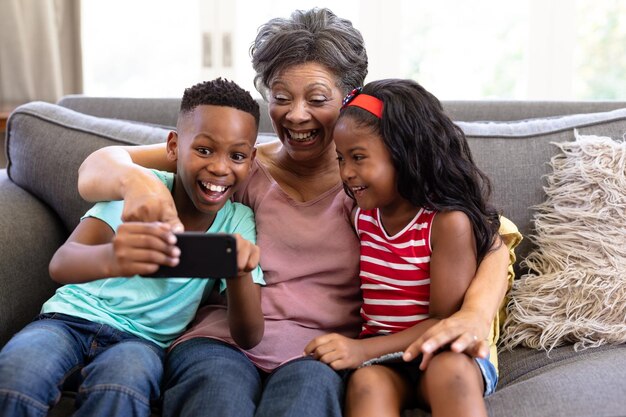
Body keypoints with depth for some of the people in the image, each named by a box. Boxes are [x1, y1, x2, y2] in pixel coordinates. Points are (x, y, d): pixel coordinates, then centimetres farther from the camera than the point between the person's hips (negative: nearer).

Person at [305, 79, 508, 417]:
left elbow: (445, 322, -14)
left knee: (450, 371, -36)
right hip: (383, 358, 4)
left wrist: (363, 350, -22)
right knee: (366, 383, -30)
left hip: (445, 353, -3)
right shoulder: (359, 217, 6)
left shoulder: (449, 222, -12)